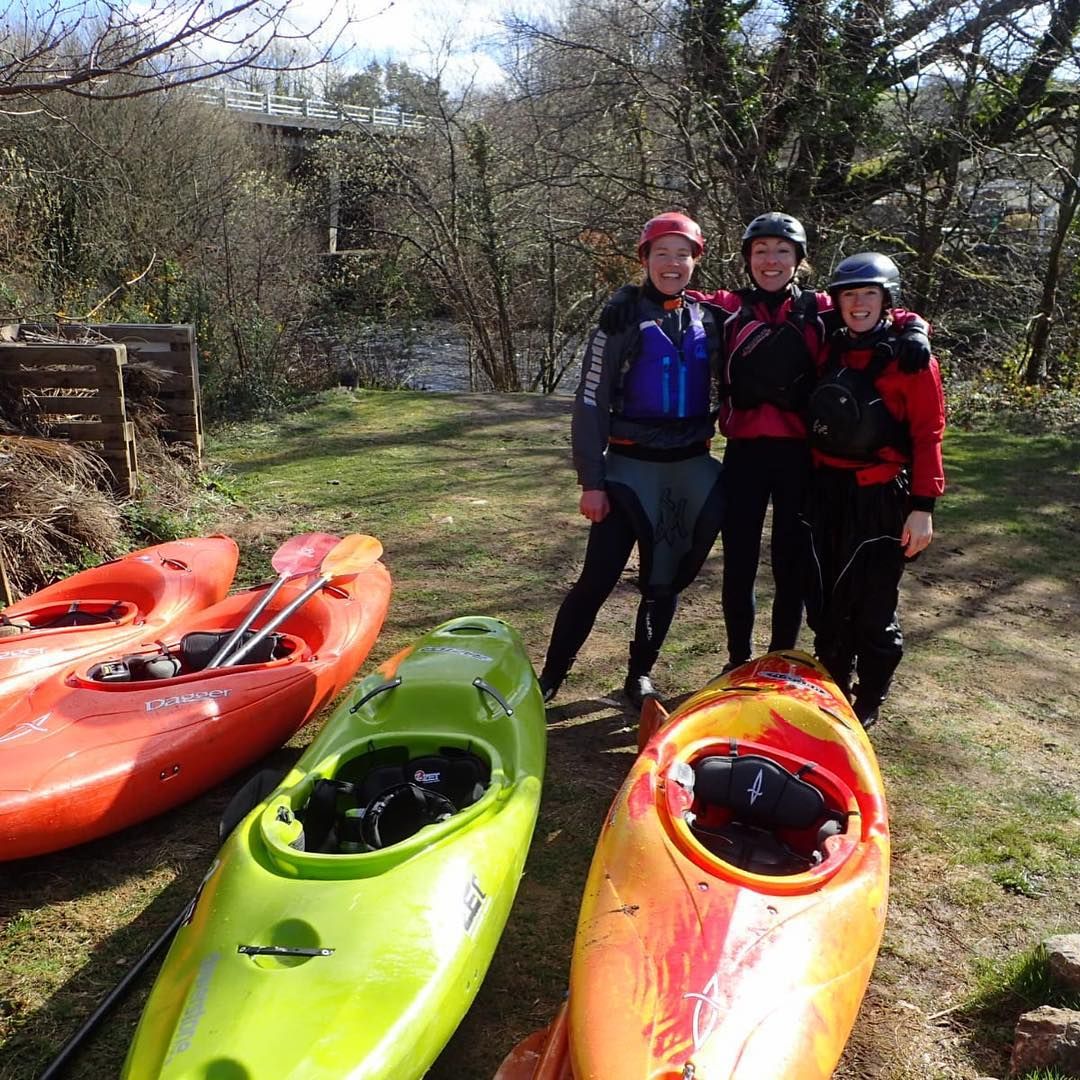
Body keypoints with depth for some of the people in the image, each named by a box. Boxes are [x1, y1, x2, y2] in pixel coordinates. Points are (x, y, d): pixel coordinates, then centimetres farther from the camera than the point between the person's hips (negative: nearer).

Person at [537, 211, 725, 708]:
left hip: (691, 468, 4)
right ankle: (550, 675, 5)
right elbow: (591, 403, -8)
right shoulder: (622, 318, -5)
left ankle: (640, 673, 24)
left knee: (666, 578, 10)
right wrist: (591, 481, -12)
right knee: (598, 577, -8)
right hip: (632, 466, -4)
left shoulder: (708, 320, 8)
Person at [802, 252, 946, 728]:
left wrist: (922, 505, -15)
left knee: (872, 608, 4)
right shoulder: (830, 350, 8)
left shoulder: (910, 358, -7)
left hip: (881, 499, -5)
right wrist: (810, 486, 8)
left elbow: (927, 435, -10)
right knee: (824, 602, 13)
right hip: (827, 493, 5)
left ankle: (868, 704, 21)